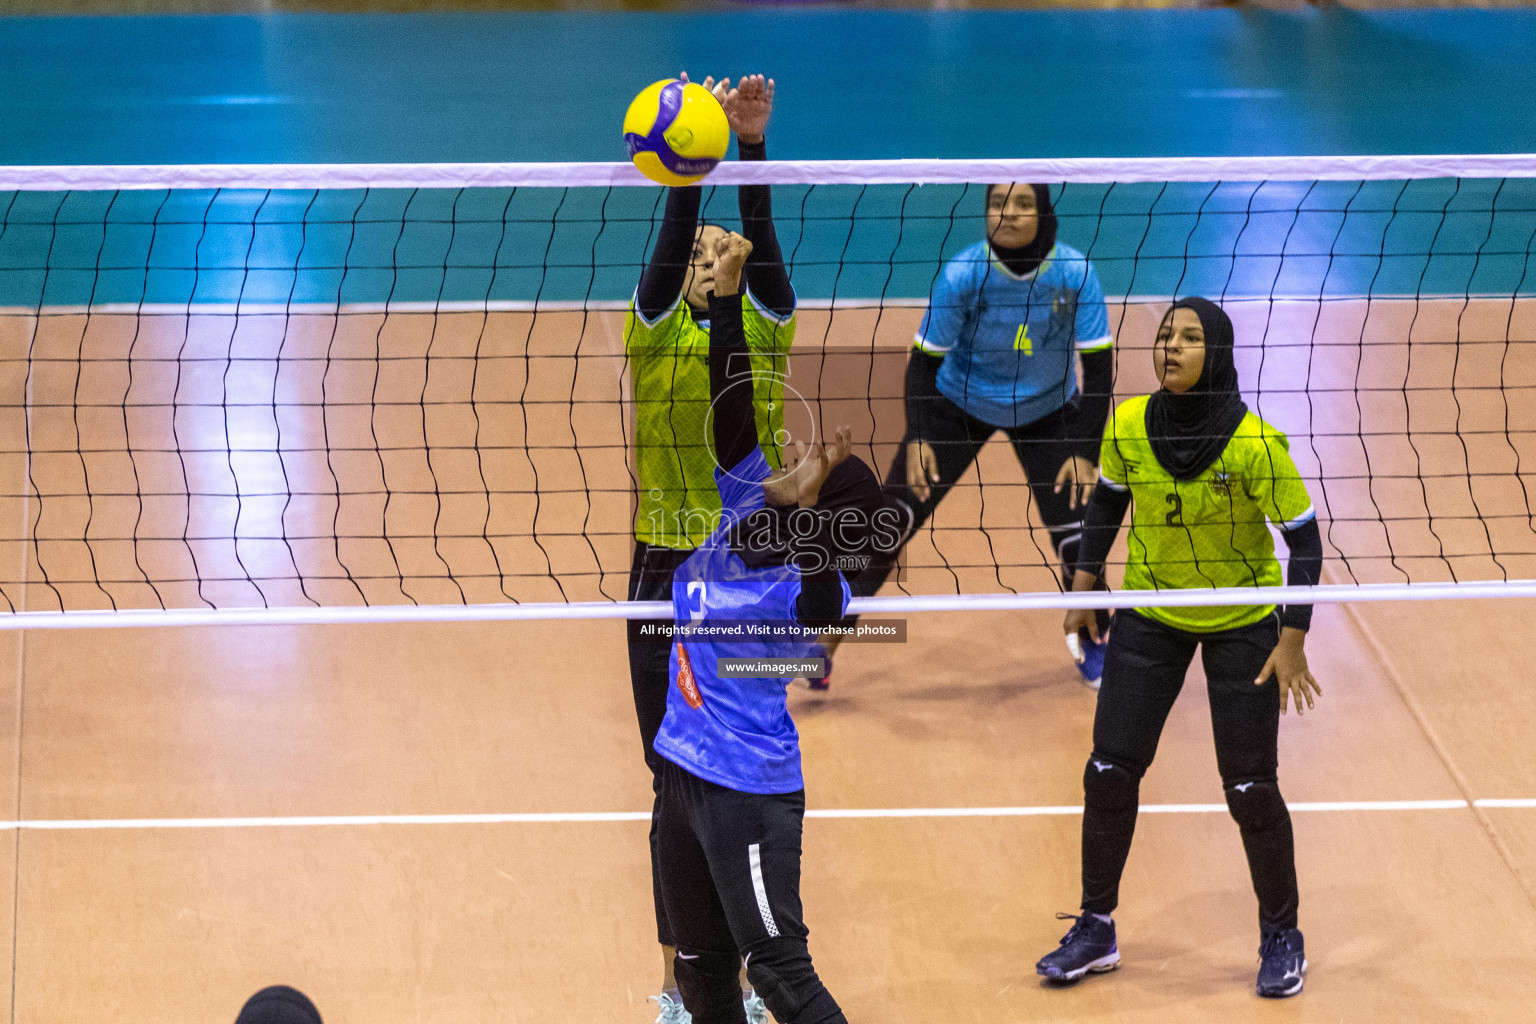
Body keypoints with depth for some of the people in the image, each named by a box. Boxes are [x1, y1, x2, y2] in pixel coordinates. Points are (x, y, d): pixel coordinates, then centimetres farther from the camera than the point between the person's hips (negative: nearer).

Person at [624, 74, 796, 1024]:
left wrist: (754, 143, -26)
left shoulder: (765, 331, 5)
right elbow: (672, 240, -16)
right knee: (681, 784, 3)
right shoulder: (655, 335, 1)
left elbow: (762, 238, -11)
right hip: (668, 573, -1)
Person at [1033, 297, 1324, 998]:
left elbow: (1303, 538, -16)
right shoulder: (1127, 426, -14)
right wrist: (1083, 589, 5)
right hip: (1149, 616, 3)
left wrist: (1292, 643, -18)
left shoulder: (1255, 442, -25)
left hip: (1243, 622, -3)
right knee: (1109, 772, 1)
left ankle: (1281, 937, 19)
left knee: (1251, 789, -2)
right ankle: (1096, 930, 17)